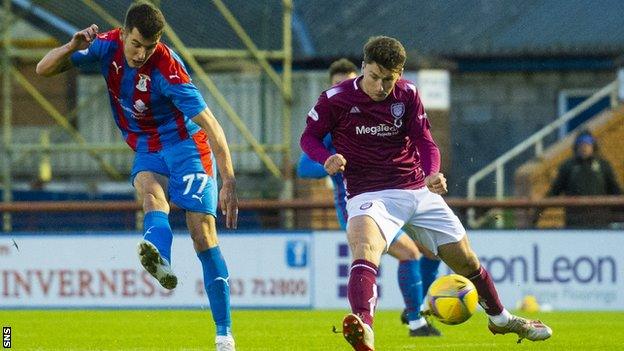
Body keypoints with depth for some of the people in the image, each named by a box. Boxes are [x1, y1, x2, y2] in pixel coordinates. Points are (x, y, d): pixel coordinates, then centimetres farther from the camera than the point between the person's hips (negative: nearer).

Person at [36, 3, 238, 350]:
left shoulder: (168, 70, -25)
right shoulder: (107, 46, -11)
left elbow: (211, 126, -25)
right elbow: (45, 69, -7)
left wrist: (229, 182, -32)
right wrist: (72, 48, -28)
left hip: (185, 143, -4)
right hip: (147, 149, 4)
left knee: (203, 233, -13)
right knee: (151, 190, -32)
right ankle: (160, 259, -64)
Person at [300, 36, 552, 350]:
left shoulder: (407, 94, 1)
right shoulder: (335, 99, -8)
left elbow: (424, 141, 1)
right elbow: (308, 137, 3)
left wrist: (432, 173, -21)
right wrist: (327, 159, -20)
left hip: (418, 192, 5)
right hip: (369, 195, -5)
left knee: (465, 259, 15)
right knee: (365, 247, -38)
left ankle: (500, 319, 43)